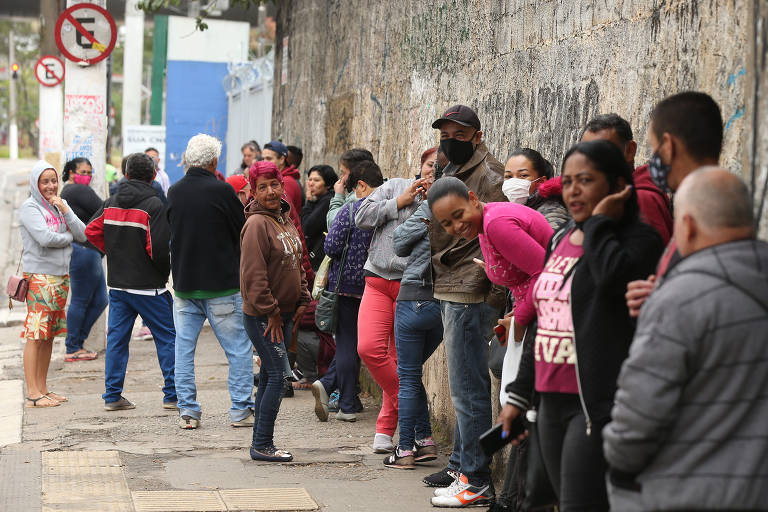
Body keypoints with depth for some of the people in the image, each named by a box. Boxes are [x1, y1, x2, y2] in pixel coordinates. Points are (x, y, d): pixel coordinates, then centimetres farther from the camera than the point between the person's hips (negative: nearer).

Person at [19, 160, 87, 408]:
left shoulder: (61, 205, 13)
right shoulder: (29, 207, -6)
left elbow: (82, 235, 4)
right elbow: (45, 238, -19)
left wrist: (64, 209, -6)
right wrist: (68, 238, -2)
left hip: (61, 276, 7)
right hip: (39, 276, -7)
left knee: (49, 334, 10)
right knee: (35, 334, -7)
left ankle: (42, 388, 16)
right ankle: (33, 393, -6)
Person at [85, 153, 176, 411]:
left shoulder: (111, 203, 6)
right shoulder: (154, 205, -13)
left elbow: (91, 231, 9)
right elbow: (159, 247, -19)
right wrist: (166, 269, 0)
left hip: (117, 284, 6)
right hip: (149, 286, -6)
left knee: (116, 338, 10)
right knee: (167, 338, 4)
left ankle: (112, 395, 11)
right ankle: (173, 395, 4)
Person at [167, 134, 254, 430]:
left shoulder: (174, 192, 3)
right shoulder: (222, 191, -13)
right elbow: (243, 232, -5)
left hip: (184, 283, 5)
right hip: (222, 283, -4)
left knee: (184, 349, 9)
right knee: (239, 349, 5)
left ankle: (187, 412, 8)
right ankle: (241, 411, 3)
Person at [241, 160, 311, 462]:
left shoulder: (285, 221, 11)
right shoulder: (257, 224, -16)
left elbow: (297, 265, 20)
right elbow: (254, 275, -20)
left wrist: (302, 302, 12)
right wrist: (270, 312, -17)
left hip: (283, 314, 9)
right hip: (262, 317, -9)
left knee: (270, 376, 12)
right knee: (278, 375, -9)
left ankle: (262, 443, 19)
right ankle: (262, 446, -2)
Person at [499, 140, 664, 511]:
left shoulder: (639, 240, -7)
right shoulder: (561, 240, 16)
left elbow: (613, 275, -31)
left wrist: (599, 222, -14)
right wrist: (519, 395, 23)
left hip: (597, 406, -8)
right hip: (553, 403, 8)